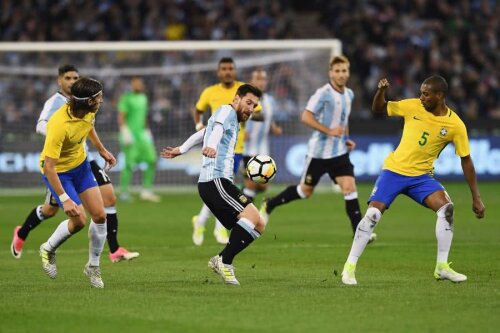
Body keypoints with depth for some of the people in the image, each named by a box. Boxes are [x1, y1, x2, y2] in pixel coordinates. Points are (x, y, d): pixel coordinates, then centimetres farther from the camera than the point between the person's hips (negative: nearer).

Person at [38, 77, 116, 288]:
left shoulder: (89, 112, -14)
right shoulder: (59, 125, -37)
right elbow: (48, 166, -35)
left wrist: (102, 150, 21)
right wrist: (64, 199, -36)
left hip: (80, 164, 7)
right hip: (58, 172, -7)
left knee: (100, 215, -1)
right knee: (79, 220, -12)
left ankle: (93, 266, 17)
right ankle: (48, 250, 17)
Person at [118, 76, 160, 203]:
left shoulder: (143, 98, 16)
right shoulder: (126, 98, -6)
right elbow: (121, 117, -11)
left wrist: (147, 131, 22)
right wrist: (125, 132, -20)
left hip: (141, 134, 7)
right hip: (130, 134, -7)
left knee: (152, 160, -3)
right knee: (129, 164, -8)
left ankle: (146, 191, 4)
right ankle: (124, 192, 3)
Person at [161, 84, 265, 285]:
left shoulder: (234, 122, 28)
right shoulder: (226, 111, -2)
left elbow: (202, 133, 44)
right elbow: (217, 128, -25)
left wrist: (180, 150, 58)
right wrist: (212, 146, -47)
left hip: (220, 182, 10)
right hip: (215, 180, -10)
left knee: (258, 226, 4)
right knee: (253, 216, -26)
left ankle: (222, 261, -5)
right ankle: (225, 261, -26)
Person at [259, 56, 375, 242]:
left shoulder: (349, 95, 7)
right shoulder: (324, 93, -16)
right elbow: (306, 117, -21)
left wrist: (346, 139, 10)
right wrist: (329, 131, -27)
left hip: (339, 152, 5)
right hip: (319, 152, -5)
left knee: (349, 187, -10)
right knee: (305, 191, 9)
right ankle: (269, 205, 32)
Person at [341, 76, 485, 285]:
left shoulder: (455, 125, -10)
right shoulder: (413, 106, -7)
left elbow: (466, 160, -4)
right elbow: (378, 109, 5)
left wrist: (476, 198, -5)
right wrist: (381, 91, -18)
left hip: (421, 176, 0)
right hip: (394, 170, 0)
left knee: (446, 208, -22)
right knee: (372, 214, -14)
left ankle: (442, 267, -11)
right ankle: (350, 266, -2)